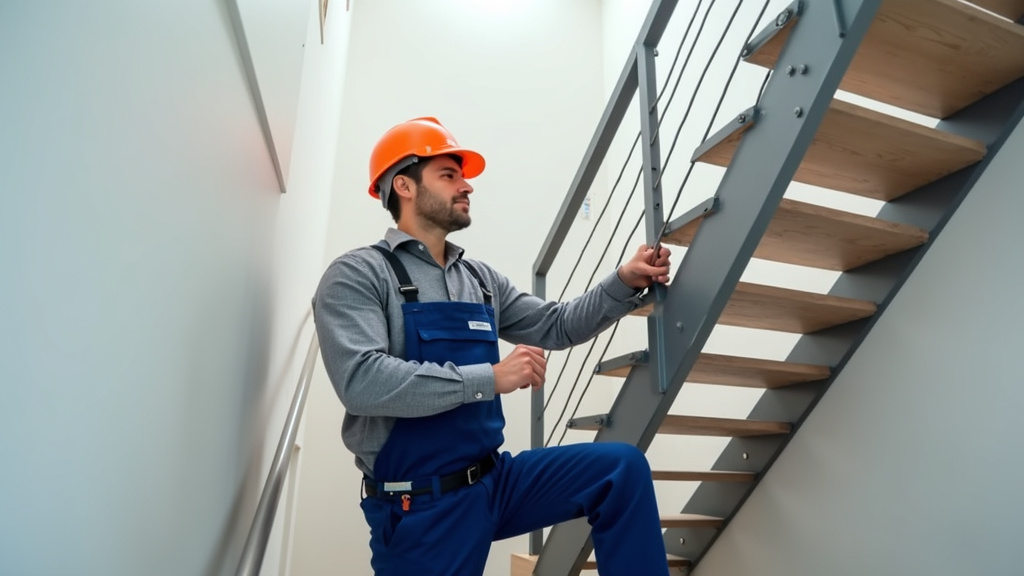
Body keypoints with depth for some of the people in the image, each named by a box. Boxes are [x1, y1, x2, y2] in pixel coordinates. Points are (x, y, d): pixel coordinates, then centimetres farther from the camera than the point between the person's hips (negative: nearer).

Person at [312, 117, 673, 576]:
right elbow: (361, 381, -25)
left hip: (494, 481, 6)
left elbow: (555, 327, 11)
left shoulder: (480, 279, 9)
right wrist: (489, 378, -25)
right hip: (419, 507, -5)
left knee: (623, 467, -4)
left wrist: (624, 282, -3)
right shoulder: (357, 275, -10)